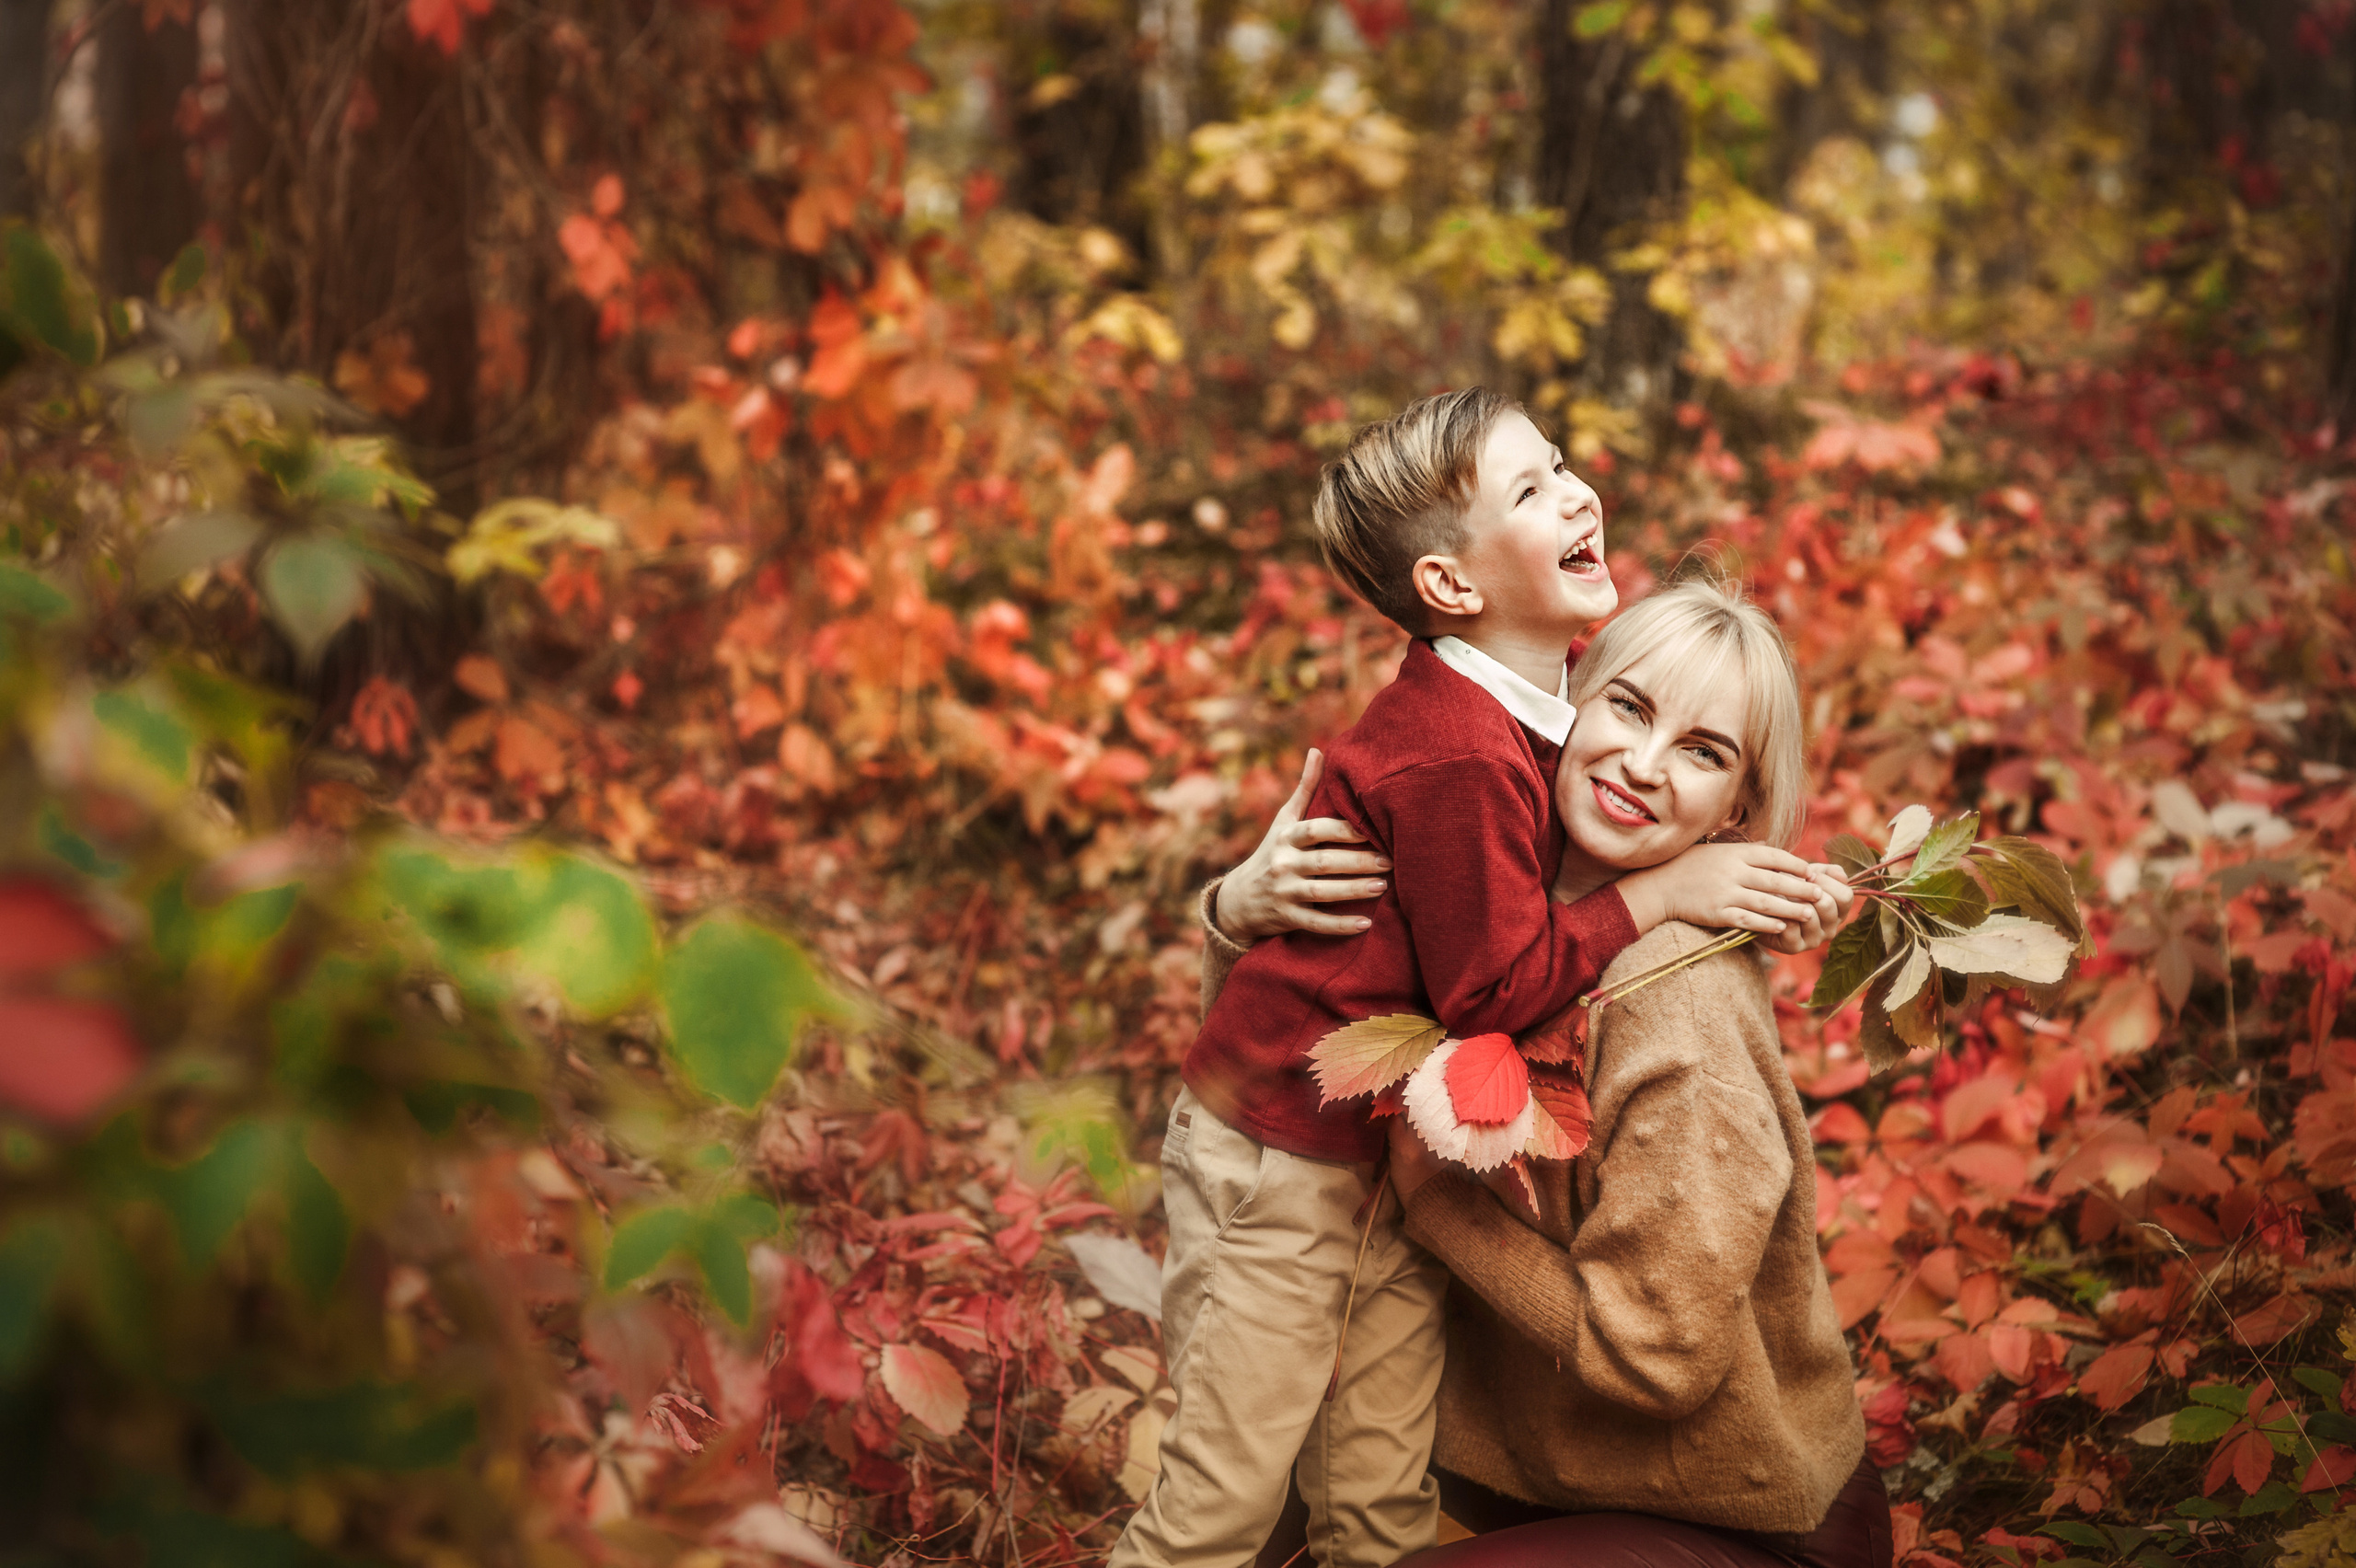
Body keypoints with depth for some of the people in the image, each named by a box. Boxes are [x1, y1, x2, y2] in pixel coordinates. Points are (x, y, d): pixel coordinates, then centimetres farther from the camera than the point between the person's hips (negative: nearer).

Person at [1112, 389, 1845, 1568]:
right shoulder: (1461, 758, -27)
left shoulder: (1517, 702, 2)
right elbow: (1493, 988, -23)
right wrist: (1663, 893, -20)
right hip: (1275, 1162, -9)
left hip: (1393, 1153, 9)